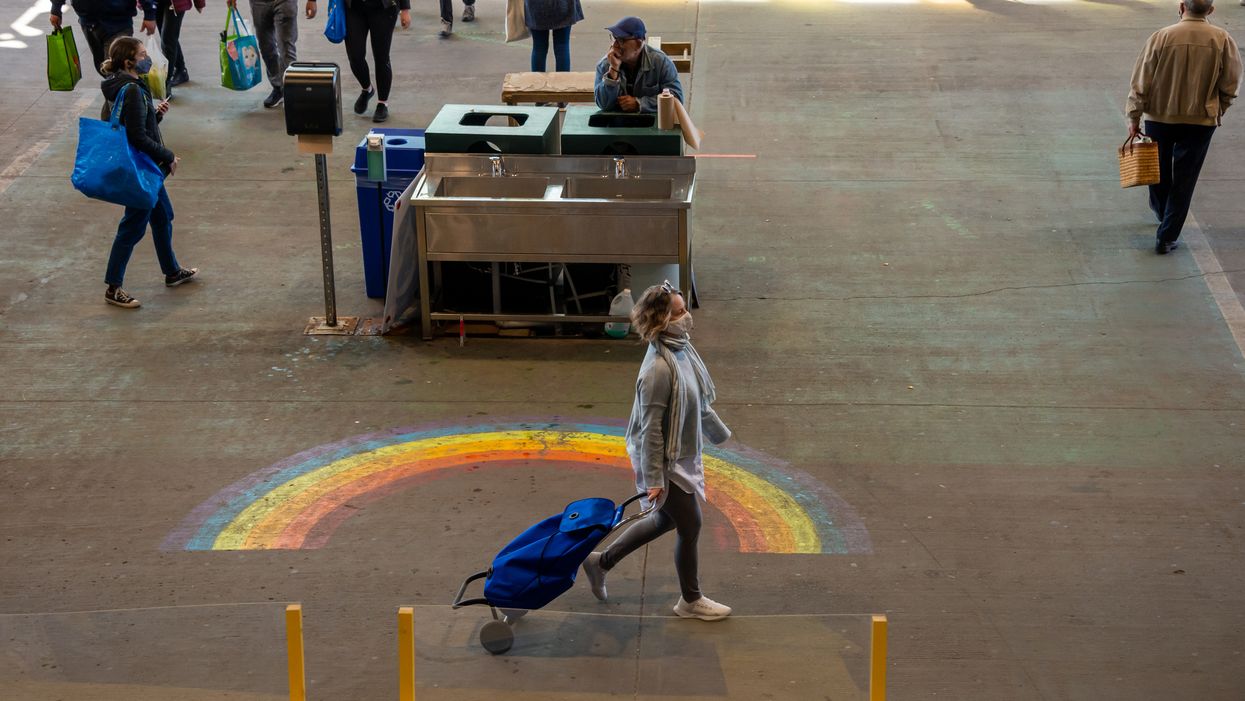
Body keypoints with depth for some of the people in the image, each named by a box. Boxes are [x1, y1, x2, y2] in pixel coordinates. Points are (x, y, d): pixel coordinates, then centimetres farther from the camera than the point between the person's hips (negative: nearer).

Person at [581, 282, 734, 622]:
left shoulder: (682, 349, -1)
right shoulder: (659, 368, -29)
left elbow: (699, 403, 14)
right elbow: (650, 428, -26)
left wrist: (721, 433, 23)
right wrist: (654, 479, -22)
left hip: (682, 456, 9)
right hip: (665, 462, -9)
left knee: (665, 520, 23)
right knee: (690, 525, 6)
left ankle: (601, 561, 37)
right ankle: (691, 600, 28)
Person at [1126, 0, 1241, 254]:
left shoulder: (1161, 37, -13)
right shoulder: (1222, 40, -11)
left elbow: (1141, 82, -10)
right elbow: (1230, 86, -4)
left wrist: (1134, 118, -2)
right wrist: (1217, 113, 12)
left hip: (1159, 116, 0)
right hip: (1201, 121, 0)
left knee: (1159, 170, 24)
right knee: (1184, 181, 8)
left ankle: (1161, 210, 48)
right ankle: (1167, 237, 9)